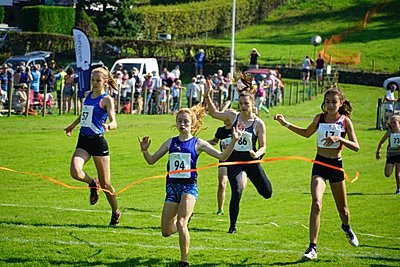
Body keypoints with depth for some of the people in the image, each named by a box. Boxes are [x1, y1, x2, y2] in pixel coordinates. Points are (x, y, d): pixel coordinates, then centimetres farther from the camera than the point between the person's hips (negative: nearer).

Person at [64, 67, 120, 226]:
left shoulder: (106, 99, -8)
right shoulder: (87, 95, 12)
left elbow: (114, 122, -19)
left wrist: (108, 126, -41)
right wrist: (72, 126, 42)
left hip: (98, 141, -5)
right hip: (83, 141, 5)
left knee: (105, 183, 3)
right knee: (75, 171, -23)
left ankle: (115, 212, 26)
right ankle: (92, 184, 11)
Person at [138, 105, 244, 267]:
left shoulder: (198, 143, 0)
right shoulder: (171, 142, 9)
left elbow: (222, 156, -6)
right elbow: (151, 160, 12)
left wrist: (234, 141, -19)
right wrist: (144, 150, -8)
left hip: (189, 186, -4)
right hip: (172, 186, 4)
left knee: (181, 223, -23)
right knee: (166, 232, 4)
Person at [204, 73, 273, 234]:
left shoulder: (259, 123, -9)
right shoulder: (233, 116, -2)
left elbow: (263, 146, -4)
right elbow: (214, 113, 10)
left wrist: (257, 154, -25)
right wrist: (207, 96, -1)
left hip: (251, 160, 0)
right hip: (234, 160, 0)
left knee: (267, 193, 7)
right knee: (237, 192, -16)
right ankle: (233, 225, 2)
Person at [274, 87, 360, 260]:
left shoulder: (345, 121, -6)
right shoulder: (319, 118, 0)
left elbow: (356, 147, -12)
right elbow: (307, 133, 21)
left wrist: (339, 138, -26)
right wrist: (286, 124, 14)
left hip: (336, 165, 0)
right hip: (319, 164, 0)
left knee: (342, 208, 15)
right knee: (316, 204, -20)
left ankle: (346, 227, 52)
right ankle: (312, 247, -19)